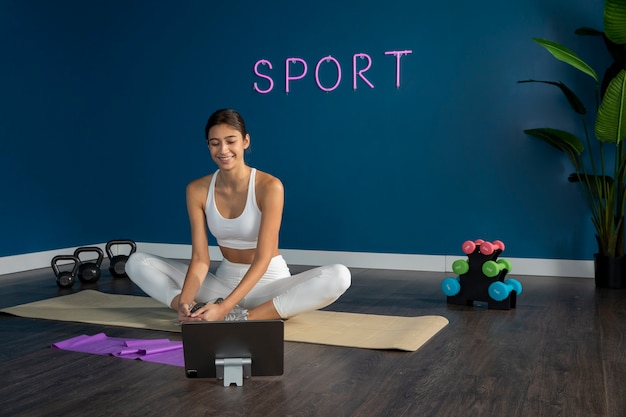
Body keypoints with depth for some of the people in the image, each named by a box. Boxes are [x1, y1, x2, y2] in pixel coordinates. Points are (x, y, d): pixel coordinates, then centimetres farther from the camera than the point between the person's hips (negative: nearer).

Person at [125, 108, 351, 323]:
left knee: (339, 276, -32)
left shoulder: (269, 186, -19)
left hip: (268, 283, -3)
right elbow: (200, 258, -10)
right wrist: (184, 301, -29)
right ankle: (197, 312, -29)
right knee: (137, 262, -8)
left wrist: (224, 307, -33)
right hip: (224, 283, 4)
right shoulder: (197, 190, -6)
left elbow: (263, 258, -23)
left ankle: (242, 317, -34)